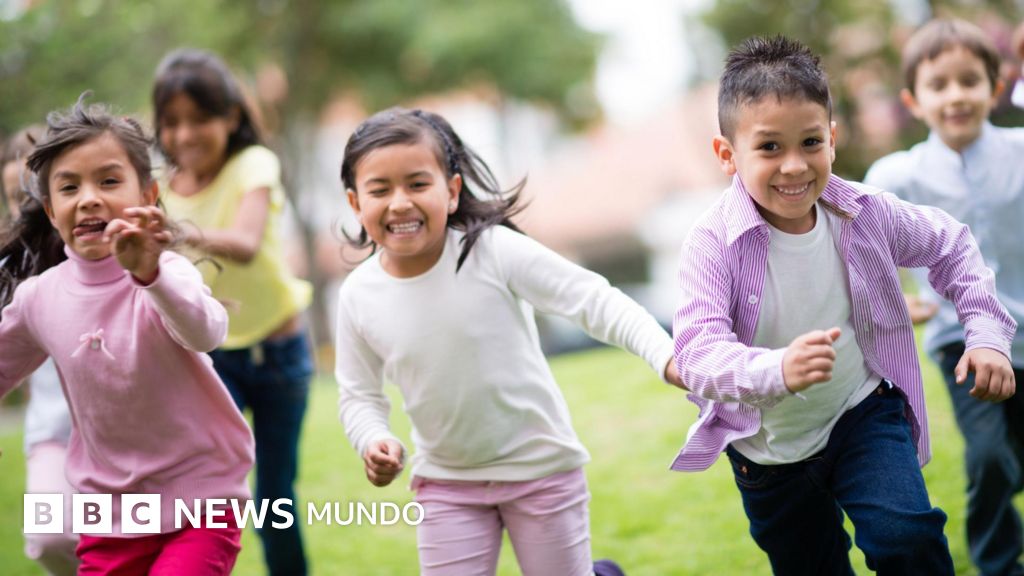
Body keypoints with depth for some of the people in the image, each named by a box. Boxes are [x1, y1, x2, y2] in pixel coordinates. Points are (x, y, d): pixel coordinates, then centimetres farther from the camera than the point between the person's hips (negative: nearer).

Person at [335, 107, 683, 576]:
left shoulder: (495, 251, -20)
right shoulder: (358, 295, -9)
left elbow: (595, 300, -20)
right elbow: (358, 395, 4)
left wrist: (666, 356, -34)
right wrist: (373, 441, -17)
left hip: (541, 466, -3)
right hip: (445, 481, 3)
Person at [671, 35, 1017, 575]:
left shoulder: (865, 213, -14)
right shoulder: (713, 243, -25)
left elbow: (949, 245, 5)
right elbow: (696, 355, -37)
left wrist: (986, 332, -6)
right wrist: (778, 370, -55)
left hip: (863, 415, 1)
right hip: (767, 450, -1)